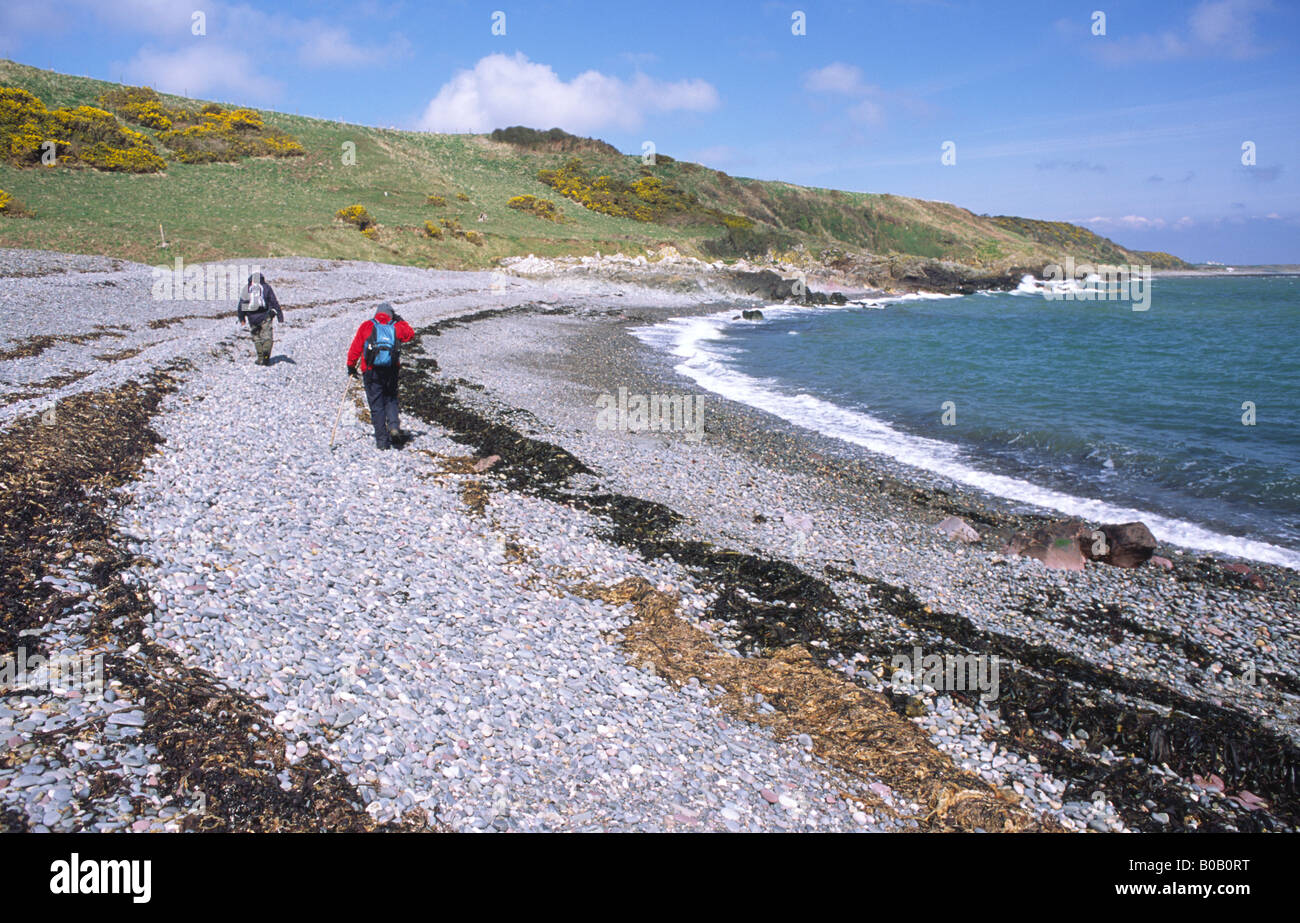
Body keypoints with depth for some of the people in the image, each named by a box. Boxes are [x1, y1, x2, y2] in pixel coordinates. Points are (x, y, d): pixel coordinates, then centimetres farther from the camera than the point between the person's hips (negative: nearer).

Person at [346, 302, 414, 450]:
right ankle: (393, 425, -4)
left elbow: (356, 348, 4)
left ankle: (382, 441, 1)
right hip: (391, 371, 2)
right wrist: (400, 321, 28)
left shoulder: (366, 326, 5)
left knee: (376, 406, 4)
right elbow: (410, 334, 26)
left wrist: (351, 366, 13)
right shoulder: (396, 327, 8)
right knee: (391, 399, 21)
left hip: (371, 371, -1)